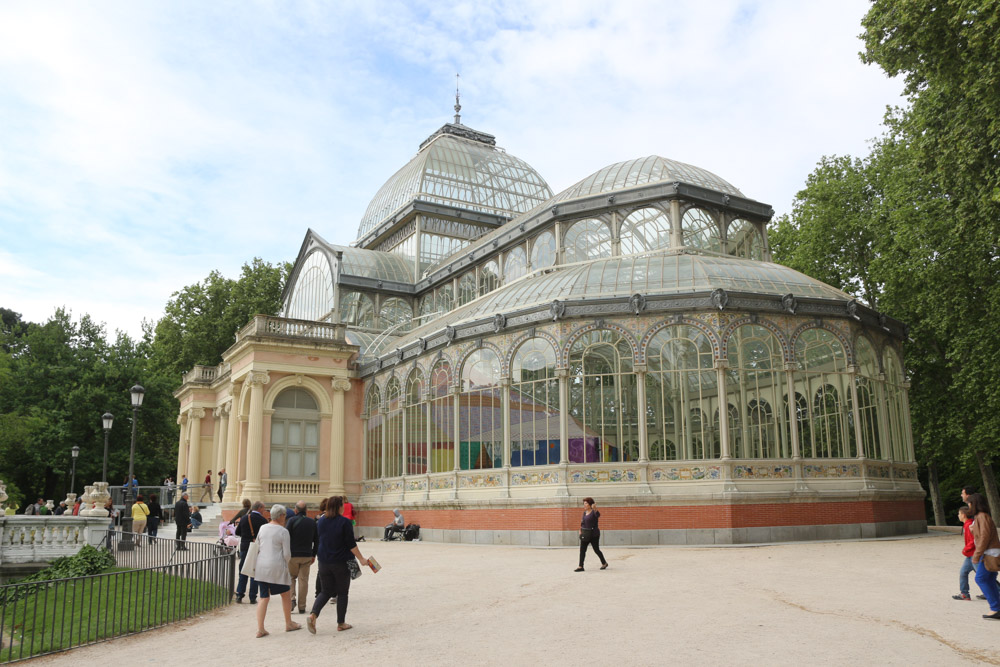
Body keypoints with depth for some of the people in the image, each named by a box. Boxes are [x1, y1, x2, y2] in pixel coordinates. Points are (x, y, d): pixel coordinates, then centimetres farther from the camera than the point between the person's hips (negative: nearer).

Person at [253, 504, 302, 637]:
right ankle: (289, 624, 26)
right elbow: (287, 554, -9)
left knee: (264, 598, 9)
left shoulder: (262, 528, 6)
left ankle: (260, 629, 1)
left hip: (261, 567, 5)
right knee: (286, 594, 14)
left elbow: (257, 548, 11)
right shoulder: (283, 531, -10)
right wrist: (286, 563, 11)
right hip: (277, 567, -5)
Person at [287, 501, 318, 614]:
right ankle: (302, 607, 8)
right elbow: (317, 540, 9)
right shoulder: (312, 522, 5)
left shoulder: (292, 520, -7)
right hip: (307, 555, 2)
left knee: (291, 577, 16)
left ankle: (292, 598, -3)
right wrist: (314, 555, 17)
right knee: (303, 579, 7)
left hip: (293, 555, -2)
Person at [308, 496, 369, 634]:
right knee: (342, 592, 9)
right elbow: (351, 544, -14)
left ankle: (313, 615, -9)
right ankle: (341, 623, 14)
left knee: (326, 591, 13)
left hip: (324, 561, 5)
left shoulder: (320, 521, 3)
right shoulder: (344, 523, -14)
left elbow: (319, 540, 14)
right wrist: (361, 559, -7)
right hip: (341, 562, -5)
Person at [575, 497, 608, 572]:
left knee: (596, 550, 4)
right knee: (582, 550, -2)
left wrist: (595, 509, -55)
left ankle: (604, 563, 26)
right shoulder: (584, 512, 10)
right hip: (585, 534, 6)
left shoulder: (594, 512, -12)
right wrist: (580, 530, 13)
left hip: (593, 534, -6)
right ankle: (581, 566, -2)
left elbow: (598, 515, -35)